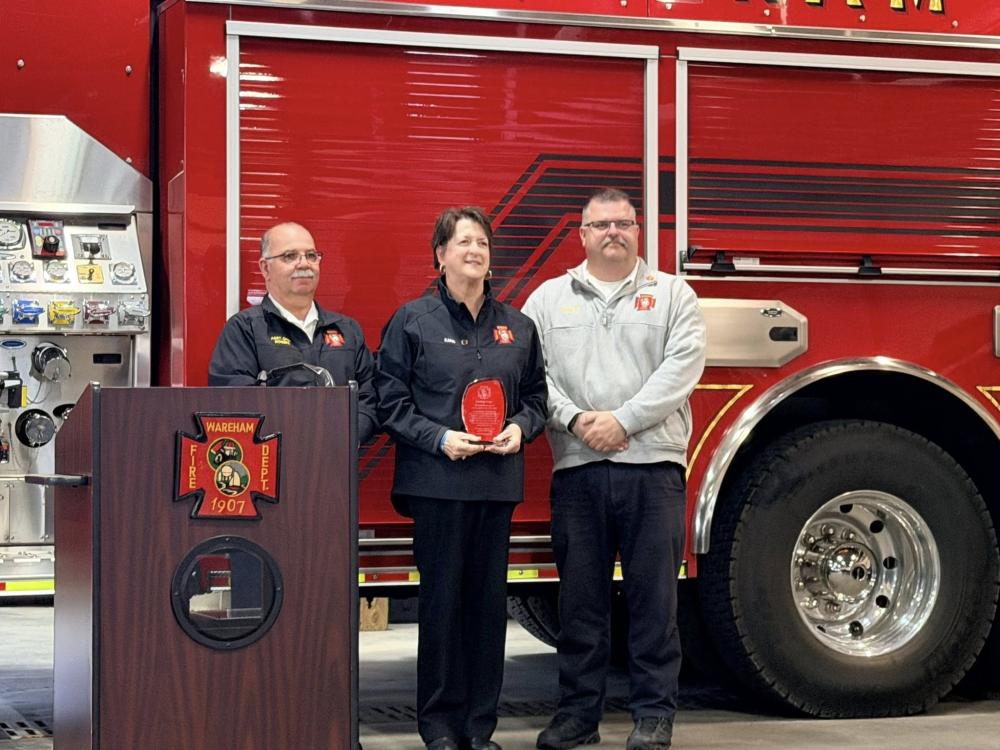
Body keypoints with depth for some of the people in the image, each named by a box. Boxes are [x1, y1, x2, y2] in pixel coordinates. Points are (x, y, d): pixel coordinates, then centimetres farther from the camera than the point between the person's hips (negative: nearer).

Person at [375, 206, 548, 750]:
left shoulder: (516, 326, 13)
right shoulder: (413, 321, 1)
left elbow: (536, 393, 18)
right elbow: (389, 400, -1)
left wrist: (520, 428, -2)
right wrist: (439, 438, -13)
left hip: (498, 480, 4)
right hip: (437, 480, -4)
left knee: (489, 600, 5)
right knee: (442, 599, -1)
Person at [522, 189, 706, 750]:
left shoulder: (672, 295, 9)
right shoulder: (549, 299, 13)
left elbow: (681, 367, -4)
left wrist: (623, 420, -12)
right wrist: (575, 419, -11)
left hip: (652, 465, -1)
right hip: (577, 469, 2)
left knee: (654, 597, 1)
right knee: (580, 597, 6)